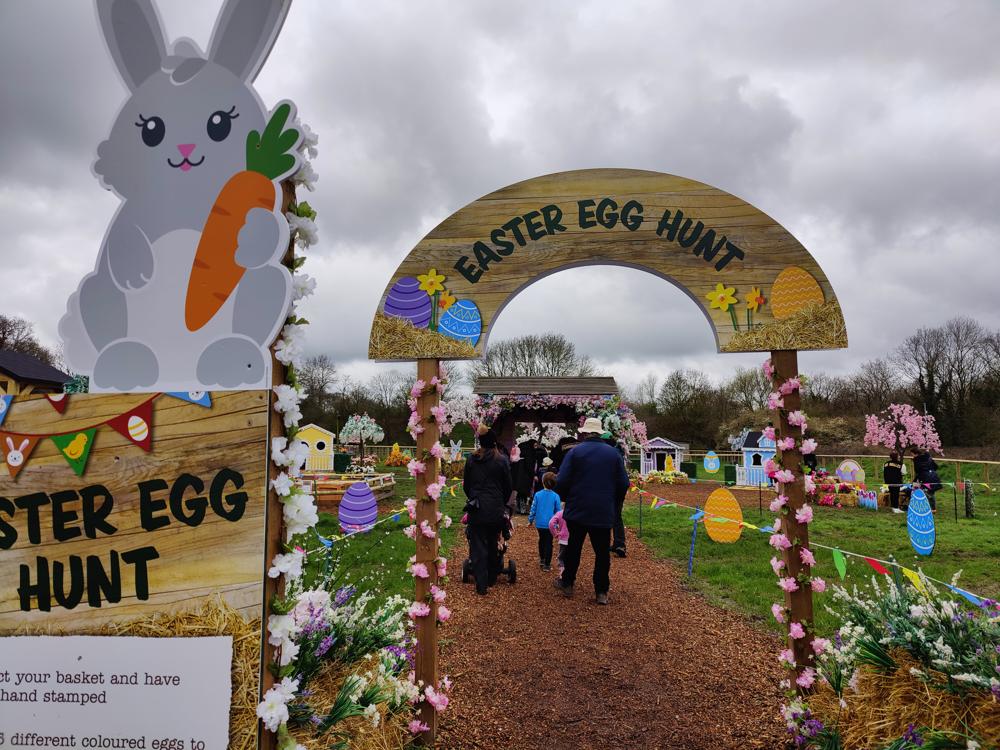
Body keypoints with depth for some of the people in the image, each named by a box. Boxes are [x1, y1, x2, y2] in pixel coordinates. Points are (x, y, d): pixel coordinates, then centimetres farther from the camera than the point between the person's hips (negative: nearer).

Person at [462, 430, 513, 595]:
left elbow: (466, 485, 10)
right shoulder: (502, 460, -3)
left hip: (476, 509, 0)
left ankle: (481, 585, -1)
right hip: (496, 510, 0)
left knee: (478, 546, 3)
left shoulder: (471, 460, 2)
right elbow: (508, 487, 3)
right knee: (492, 544, 17)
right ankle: (491, 578, 28)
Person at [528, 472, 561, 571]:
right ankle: (547, 565, 7)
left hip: (539, 523, 2)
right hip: (550, 524, -2)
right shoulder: (555, 496, -11)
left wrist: (530, 520, 11)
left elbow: (533, 509, -2)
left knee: (541, 540, 23)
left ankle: (542, 560, 34)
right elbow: (558, 511, -3)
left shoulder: (538, 494, -8)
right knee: (548, 544, 6)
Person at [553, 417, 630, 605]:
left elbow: (561, 482, -11)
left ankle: (567, 583, 27)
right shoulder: (613, 453, 0)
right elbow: (623, 484, 2)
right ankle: (601, 592, 11)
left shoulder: (575, 452, -7)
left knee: (573, 548, 15)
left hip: (577, 510, -1)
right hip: (604, 513, 1)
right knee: (602, 552, 8)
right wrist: (614, 502, 16)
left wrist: (566, 498, 9)